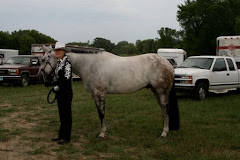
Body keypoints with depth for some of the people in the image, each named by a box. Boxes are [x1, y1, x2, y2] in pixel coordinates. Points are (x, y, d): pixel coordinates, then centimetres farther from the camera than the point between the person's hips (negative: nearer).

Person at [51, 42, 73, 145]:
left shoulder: (67, 63, -14)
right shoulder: (59, 63, 13)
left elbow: (66, 78, -21)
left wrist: (57, 87, -14)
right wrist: (55, 86, 8)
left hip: (66, 93, -9)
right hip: (60, 93, 9)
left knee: (66, 114, 0)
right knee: (62, 115, 15)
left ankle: (66, 137, 8)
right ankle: (61, 136, 24)